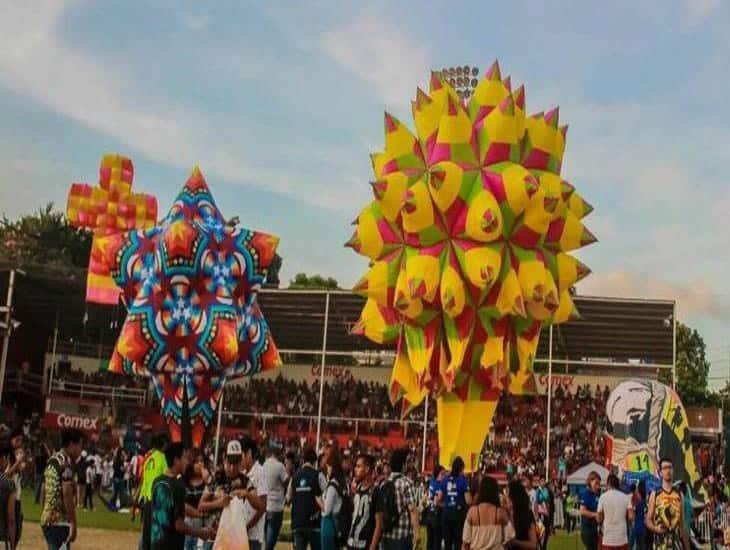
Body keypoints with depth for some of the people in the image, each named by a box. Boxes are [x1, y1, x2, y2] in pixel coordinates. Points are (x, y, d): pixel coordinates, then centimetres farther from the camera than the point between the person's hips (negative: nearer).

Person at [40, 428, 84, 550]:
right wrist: (73, 524, -17)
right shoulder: (66, 463, -14)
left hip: (47, 519, 10)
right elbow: (67, 494, -19)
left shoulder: (52, 460, 14)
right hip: (60, 522, -10)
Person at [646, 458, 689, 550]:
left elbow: (683, 524, 12)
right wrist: (655, 528, -19)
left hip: (676, 542, 3)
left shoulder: (679, 495, 10)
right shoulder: (654, 494, 2)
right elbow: (648, 520, 3)